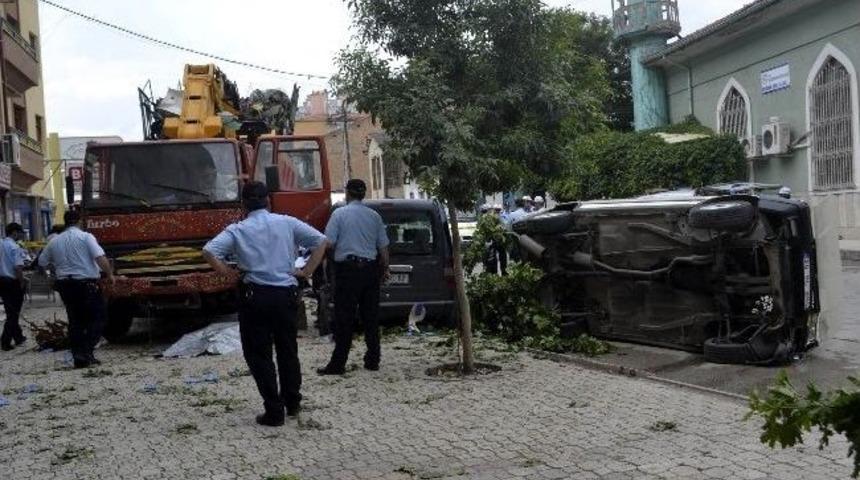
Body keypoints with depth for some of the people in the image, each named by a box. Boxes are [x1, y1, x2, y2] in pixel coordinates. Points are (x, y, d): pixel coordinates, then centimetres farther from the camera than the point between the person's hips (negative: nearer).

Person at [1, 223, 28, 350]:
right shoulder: (14, 247, -16)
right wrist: (22, 283, -13)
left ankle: (18, 337, 29)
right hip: (12, 282, -8)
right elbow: (18, 268, -22)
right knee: (13, 313, 2)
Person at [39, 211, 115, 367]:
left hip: (65, 285, 5)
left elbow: (42, 262, 16)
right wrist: (110, 274, -11)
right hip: (86, 284, -5)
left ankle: (78, 358, 11)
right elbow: (100, 257, -18)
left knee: (75, 321, 13)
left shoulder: (55, 241, 9)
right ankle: (86, 352, -9)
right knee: (97, 318, 5)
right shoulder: (85, 237, -7)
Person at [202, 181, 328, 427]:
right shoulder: (287, 223, 4)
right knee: (288, 350, 18)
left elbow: (209, 251, -13)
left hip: (255, 296, -2)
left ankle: (274, 411, 5)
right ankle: (292, 403, 29)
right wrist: (307, 271, 5)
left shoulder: (237, 230, -1)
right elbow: (321, 241, 1)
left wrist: (228, 272, -2)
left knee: (259, 355, 7)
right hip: (286, 294, 3)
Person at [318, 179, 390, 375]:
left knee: (344, 319, -3)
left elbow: (327, 242, -9)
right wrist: (385, 269, 22)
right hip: (370, 269, 4)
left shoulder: (340, 213, -4)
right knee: (370, 317, 10)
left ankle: (338, 363, -3)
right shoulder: (374, 215, 9)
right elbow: (383, 247, 11)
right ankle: (373, 360, 15)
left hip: (347, 270, -4)